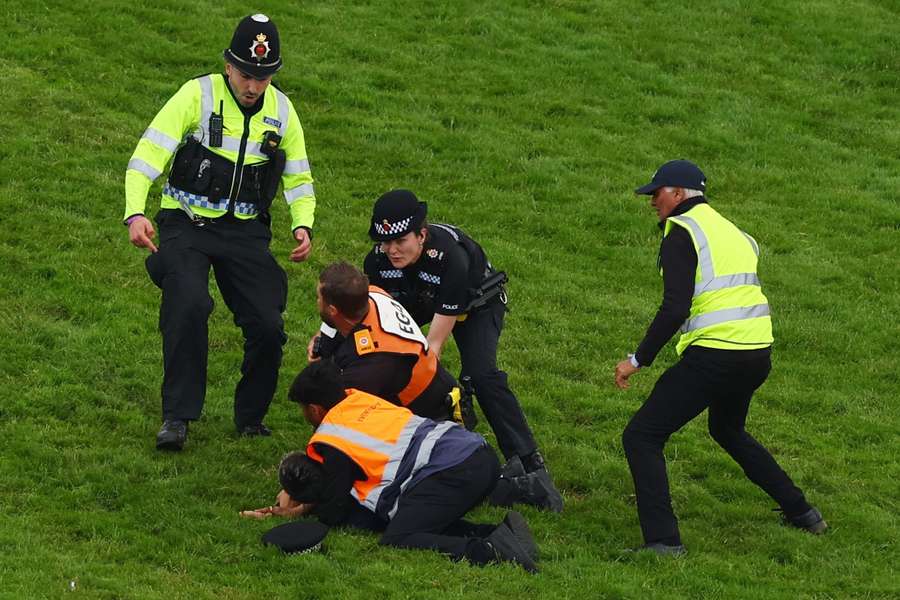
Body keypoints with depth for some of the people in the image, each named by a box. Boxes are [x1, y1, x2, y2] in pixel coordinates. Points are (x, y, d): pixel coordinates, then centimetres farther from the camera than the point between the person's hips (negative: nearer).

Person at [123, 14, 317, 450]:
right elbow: (147, 155, -16)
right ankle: (177, 418, -20)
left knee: (268, 326, -7)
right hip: (187, 224, -4)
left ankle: (250, 418, 17)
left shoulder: (281, 111, 4)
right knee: (188, 306, -28)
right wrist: (135, 213, -32)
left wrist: (302, 225, -5)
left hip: (245, 232, 4)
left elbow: (299, 178, 15)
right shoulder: (198, 96, -10)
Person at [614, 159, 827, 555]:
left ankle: (663, 540, -16)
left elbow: (675, 308, -16)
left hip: (715, 355, -9)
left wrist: (639, 359, -12)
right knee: (727, 430, 34)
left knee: (642, 437, -4)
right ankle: (800, 512, 34)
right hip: (759, 352, 9)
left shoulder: (681, 235, -6)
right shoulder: (730, 230, 19)